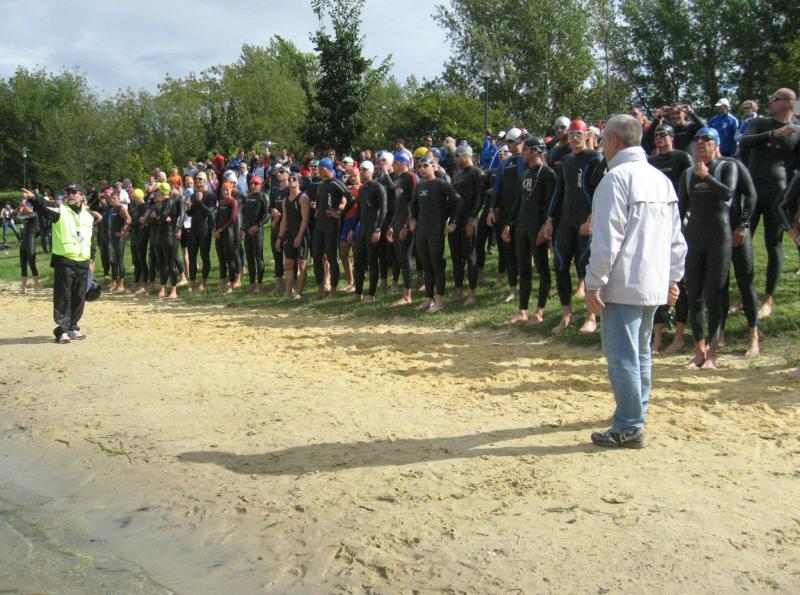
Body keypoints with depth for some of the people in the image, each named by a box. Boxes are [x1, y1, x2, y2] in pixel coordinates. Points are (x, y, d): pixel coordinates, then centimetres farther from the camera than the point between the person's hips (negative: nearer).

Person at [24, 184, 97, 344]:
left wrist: (91, 259, 17)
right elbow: (44, 206, -24)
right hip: (63, 262, -5)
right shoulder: (59, 210, -2)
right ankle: (62, 330, 2)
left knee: (79, 298, 10)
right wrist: (33, 197, -45)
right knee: (63, 297, -3)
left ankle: (73, 327, 23)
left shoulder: (88, 216, 14)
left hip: (82, 263, 5)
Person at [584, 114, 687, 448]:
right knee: (640, 352, 20)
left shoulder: (616, 178, -14)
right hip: (655, 283, 9)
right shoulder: (661, 179, 11)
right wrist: (672, 278, 18)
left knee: (622, 356, -3)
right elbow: (676, 237, 13)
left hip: (623, 284, -8)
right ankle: (637, 411, 33)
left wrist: (593, 283, -15)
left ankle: (629, 429, 1)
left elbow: (607, 240, -19)